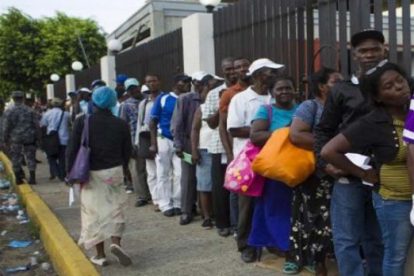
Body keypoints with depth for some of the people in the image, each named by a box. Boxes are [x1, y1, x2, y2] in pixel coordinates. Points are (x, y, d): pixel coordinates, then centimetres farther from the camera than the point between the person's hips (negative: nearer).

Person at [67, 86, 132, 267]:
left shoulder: (82, 122, -9)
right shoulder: (121, 124, -3)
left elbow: (72, 150, -9)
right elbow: (127, 151, 4)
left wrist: (72, 172, 2)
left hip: (90, 173, -1)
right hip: (114, 171, 1)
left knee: (94, 211, 8)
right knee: (115, 209, 14)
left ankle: (100, 254, 13)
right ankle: (116, 243, -5)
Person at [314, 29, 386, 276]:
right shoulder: (342, 90, 3)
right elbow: (324, 130, 6)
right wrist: (324, 162, -7)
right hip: (348, 175, -1)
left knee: (377, 241, 15)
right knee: (347, 240, 2)